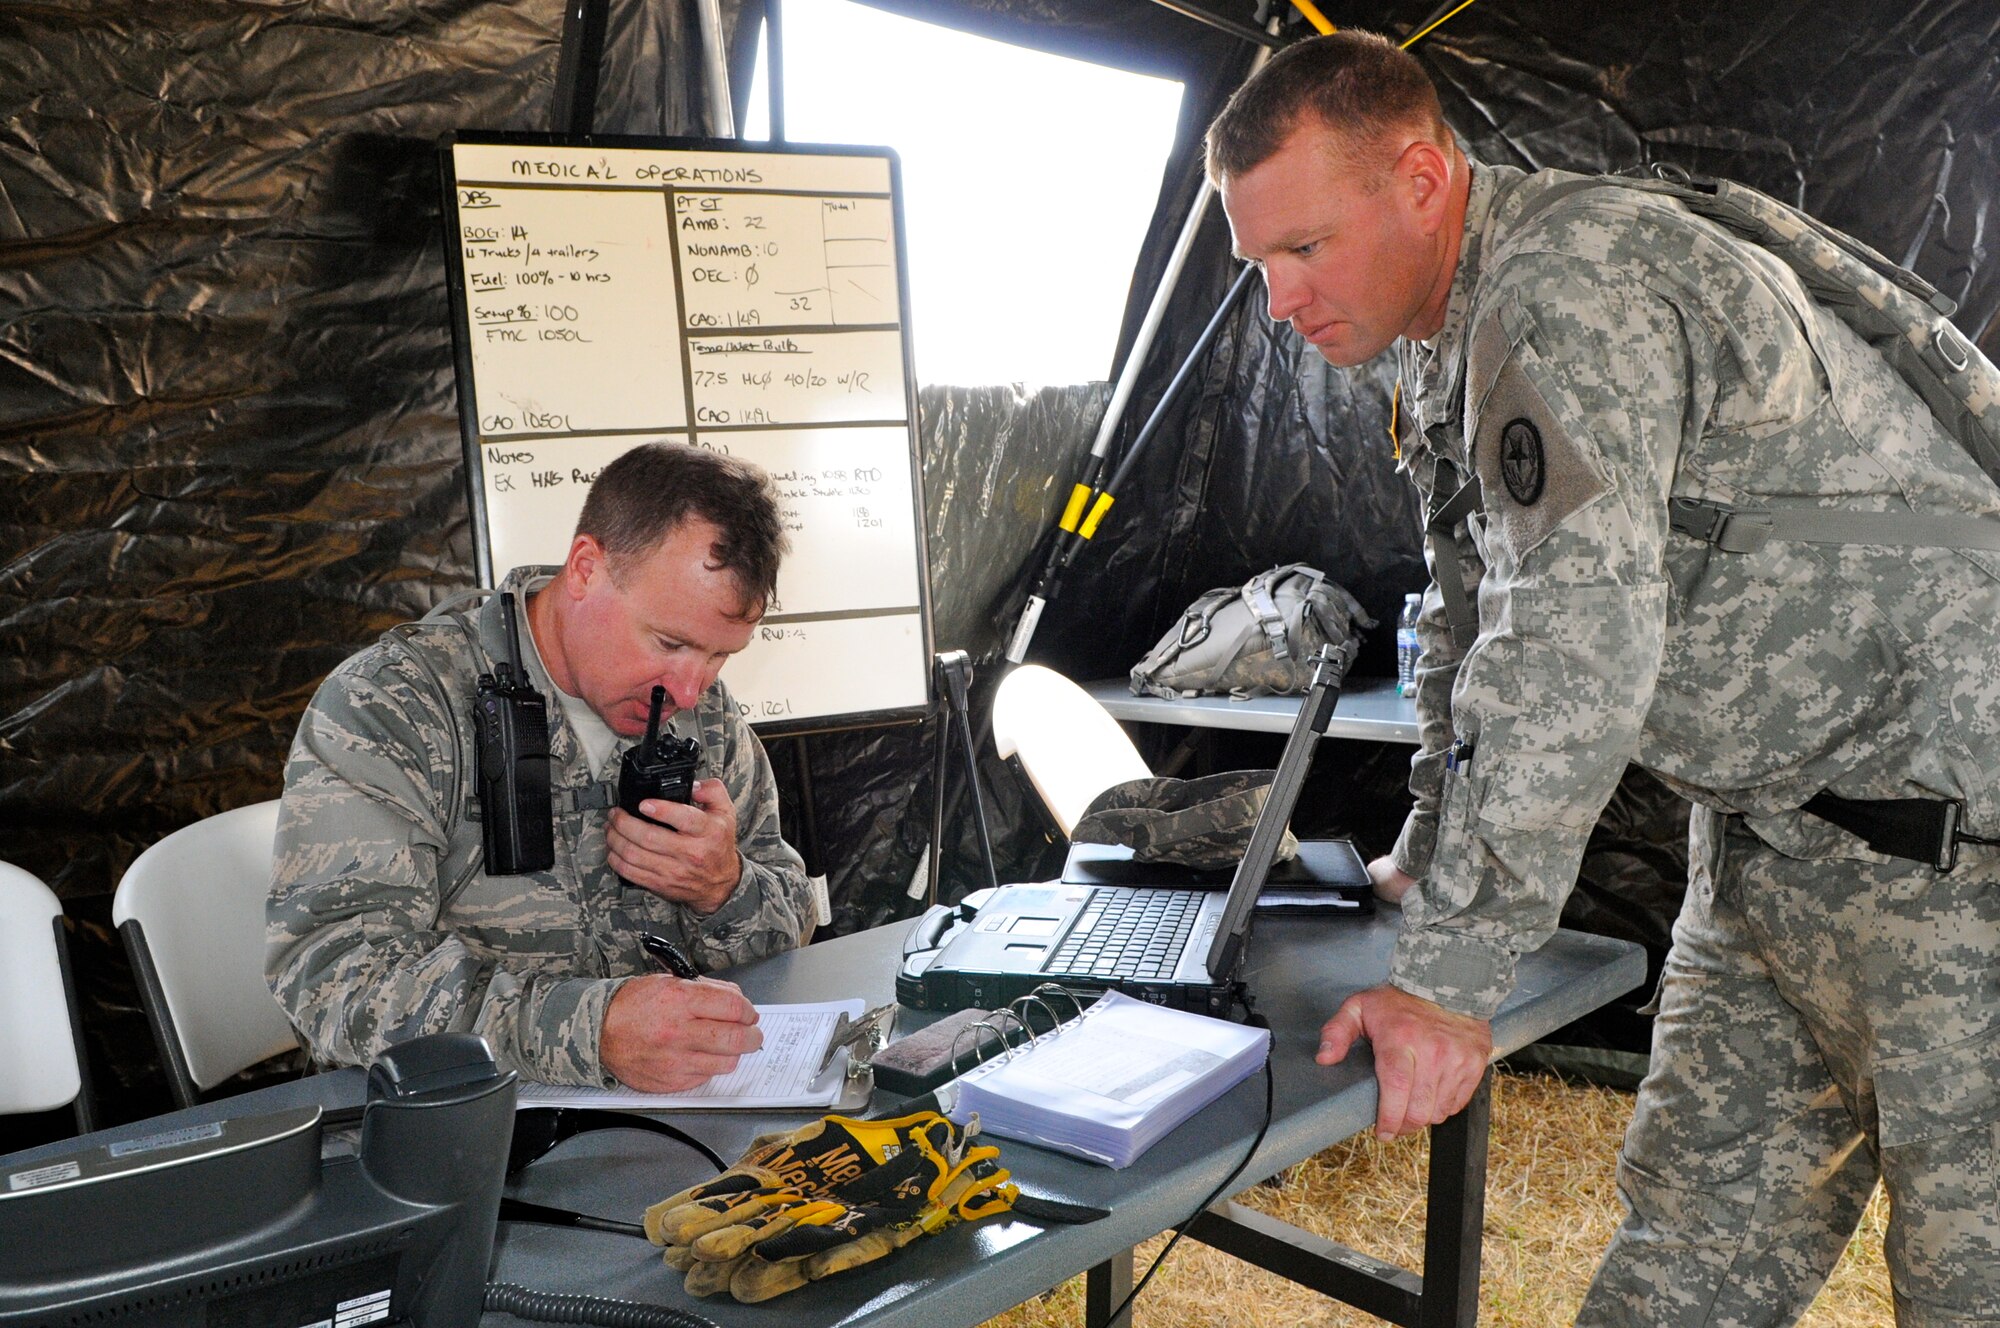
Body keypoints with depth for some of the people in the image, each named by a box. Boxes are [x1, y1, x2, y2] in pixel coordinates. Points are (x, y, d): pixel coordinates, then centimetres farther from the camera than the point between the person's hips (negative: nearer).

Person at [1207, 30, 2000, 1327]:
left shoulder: (1574, 286, -23)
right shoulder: (1452, 344, 9)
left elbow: (1575, 649, -31)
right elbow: (1472, 632, 18)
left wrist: (1449, 975, -28)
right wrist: (1425, 870, 14)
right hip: (1770, 823, 9)